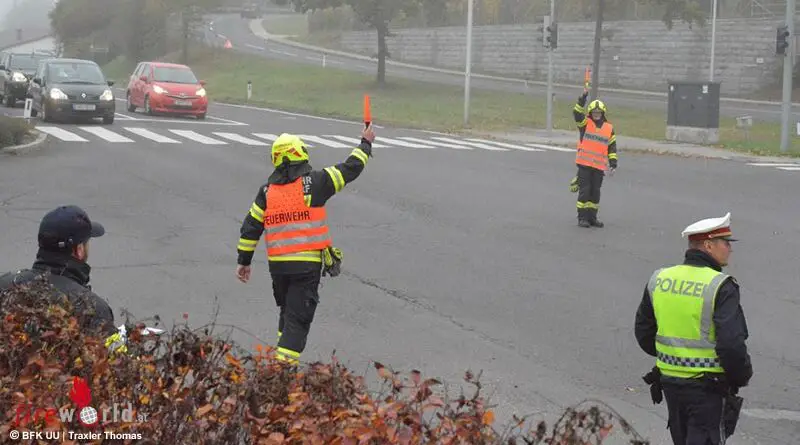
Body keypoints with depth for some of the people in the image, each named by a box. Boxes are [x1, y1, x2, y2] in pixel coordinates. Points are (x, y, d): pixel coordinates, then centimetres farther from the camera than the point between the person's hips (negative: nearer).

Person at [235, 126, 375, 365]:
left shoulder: (267, 190, 7)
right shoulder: (314, 182, -3)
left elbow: (250, 227, 9)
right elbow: (350, 169, 7)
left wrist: (244, 261, 17)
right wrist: (366, 144, 23)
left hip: (277, 264, 4)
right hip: (308, 263, -4)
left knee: (287, 310, 24)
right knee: (299, 316, -3)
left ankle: (283, 351, 31)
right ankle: (285, 359, -12)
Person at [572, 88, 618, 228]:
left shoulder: (609, 128, 10)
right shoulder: (585, 123, 2)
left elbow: (612, 147, 13)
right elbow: (577, 113, -16)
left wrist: (613, 163, 6)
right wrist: (583, 98, -26)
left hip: (599, 166, 3)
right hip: (584, 164, -3)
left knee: (595, 192, 10)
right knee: (584, 190, -3)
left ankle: (592, 217, 19)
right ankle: (582, 218, 2)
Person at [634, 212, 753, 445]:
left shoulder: (659, 279, 2)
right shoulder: (721, 287, -17)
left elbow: (643, 332, 11)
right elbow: (731, 344, -22)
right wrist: (742, 376, -5)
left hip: (669, 380, 6)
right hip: (708, 387, -6)